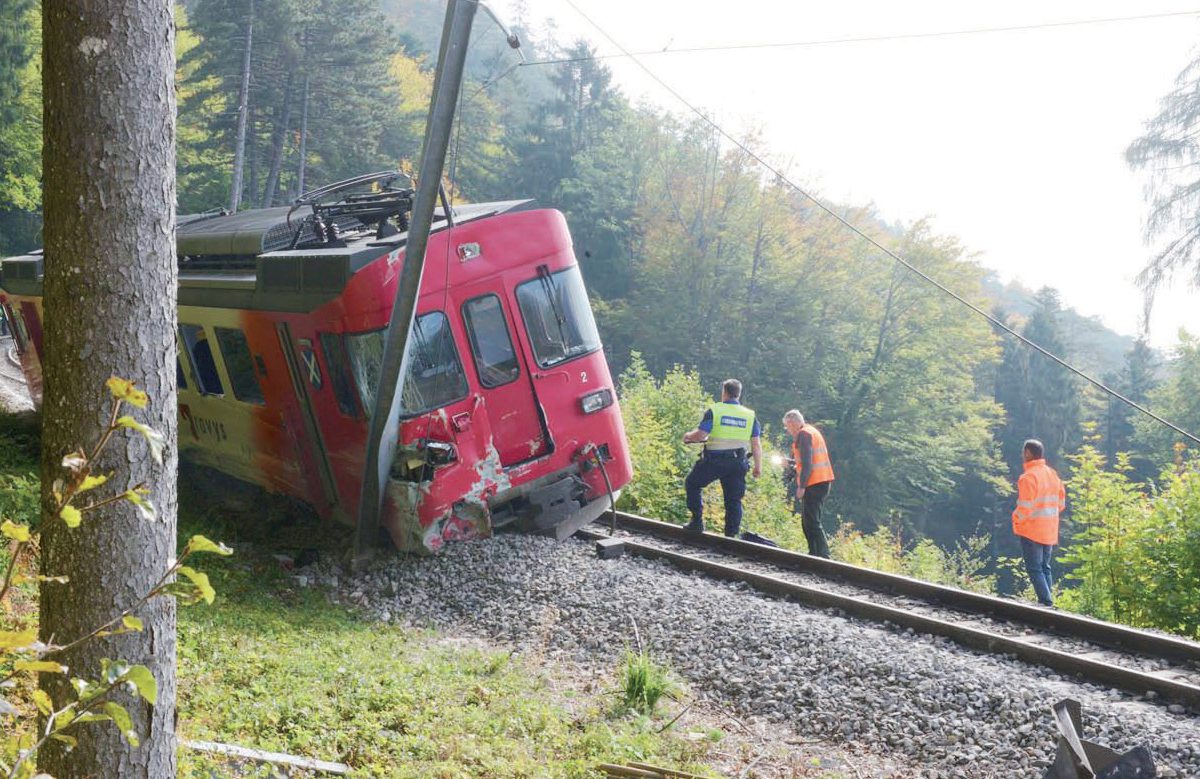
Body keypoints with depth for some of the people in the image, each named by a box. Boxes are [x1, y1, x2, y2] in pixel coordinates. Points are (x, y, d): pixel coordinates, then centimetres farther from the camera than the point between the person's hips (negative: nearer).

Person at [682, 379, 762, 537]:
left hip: (714, 461, -3)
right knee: (734, 499, 11)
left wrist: (688, 436, 9)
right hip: (737, 463, 3)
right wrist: (758, 466, 10)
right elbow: (756, 444, 3)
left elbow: (700, 435, -11)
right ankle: (731, 534, 7)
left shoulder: (714, 410, -7)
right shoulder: (750, 415, 5)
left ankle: (697, 521, 12)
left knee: (693, 484, 18)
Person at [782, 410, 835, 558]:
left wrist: (801, 486, -18)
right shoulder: (812, 431, 20)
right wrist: (792, 462, 31)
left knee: (812, 522, -11)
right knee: (808, 520, 16)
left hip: (814, 483, -10)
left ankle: (823, 555, -16)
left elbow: (807, 463, -18)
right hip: (823, 480, 10)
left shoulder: (803, 434, -9)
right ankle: (815, 553, 18)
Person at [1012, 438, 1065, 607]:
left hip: (1031, 530, -7)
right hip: (1050, 531, 8)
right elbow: (1061, 503, 12)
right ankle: (1047, 602, 16)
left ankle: (1046, 603, -10)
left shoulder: (1028, 477, -17)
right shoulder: (1052, 474, 8)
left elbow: (1025, 507, -19)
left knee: (1035, 569, -3)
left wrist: (1016, 521, -4)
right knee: (1045, 568, 15)